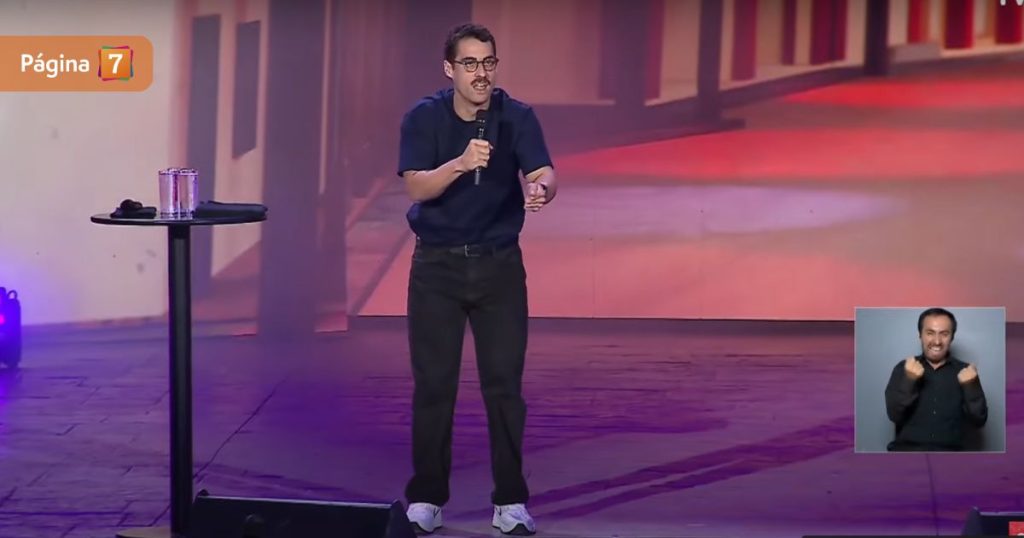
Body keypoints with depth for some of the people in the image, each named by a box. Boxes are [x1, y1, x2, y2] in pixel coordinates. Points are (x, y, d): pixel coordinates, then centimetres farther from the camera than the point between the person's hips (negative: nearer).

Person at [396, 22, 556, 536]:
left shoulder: (517, 117, -7)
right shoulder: (423, 118, -7)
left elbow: (542, 173, -21)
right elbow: (417, 187, -18)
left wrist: (540, 189, -45)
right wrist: (461, 163, -36)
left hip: (499, 263, 0)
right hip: (437, 264, 0)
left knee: (504, 383, -2)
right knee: (433, 384, 1)